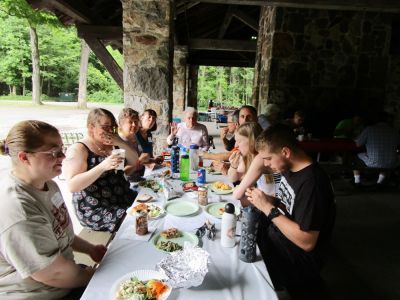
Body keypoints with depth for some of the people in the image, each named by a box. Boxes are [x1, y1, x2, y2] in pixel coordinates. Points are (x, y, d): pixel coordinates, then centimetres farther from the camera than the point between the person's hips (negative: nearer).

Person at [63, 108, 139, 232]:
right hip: (96, 211, -7)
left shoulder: (112, 145, 10)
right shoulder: (78, 149, -11)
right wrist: (102, 166, -32)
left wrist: (121, 143, -12)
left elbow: (134, 162, 5)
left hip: (124, 200, 7)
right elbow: (72, 186, -21)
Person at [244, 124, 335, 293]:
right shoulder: (289, 168, 0)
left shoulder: (313, 183, -28)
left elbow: (307, 242, -27)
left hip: (296, 260, -8)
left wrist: (268, 207, -26)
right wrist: (262, 200, -8)